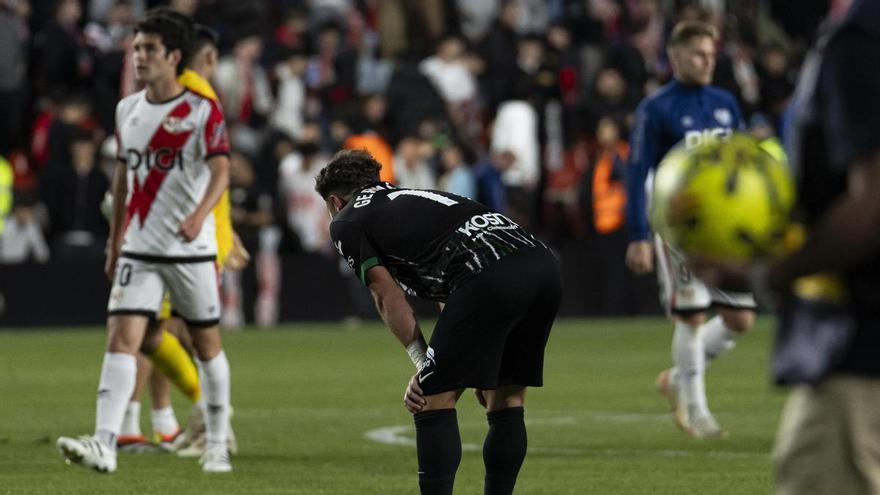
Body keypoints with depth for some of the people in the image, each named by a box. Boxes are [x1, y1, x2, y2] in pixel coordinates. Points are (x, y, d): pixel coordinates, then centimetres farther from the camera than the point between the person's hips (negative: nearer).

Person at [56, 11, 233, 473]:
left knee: (207, 345, 9)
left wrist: (199, 214, -38)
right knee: (121, 337, -13)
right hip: (139, 249, 4)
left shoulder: (203, 111, -7)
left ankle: (217, 444, 24)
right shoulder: (126, 110, 9)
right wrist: (115, 239, 21)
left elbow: (220, 171, -19)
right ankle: (104, 444, -23)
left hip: (192, 249, -4)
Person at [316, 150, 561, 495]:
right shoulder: (414, 198, 38)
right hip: (543, 267, 7)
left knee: (434, 402, 2)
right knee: (506, 402, 19)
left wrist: (423, 366, 9)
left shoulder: (346, 223, 17)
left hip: (491, 278, -7)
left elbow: (387, 296, 7)